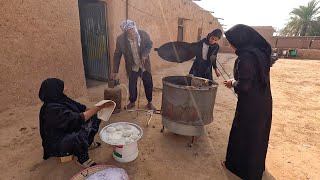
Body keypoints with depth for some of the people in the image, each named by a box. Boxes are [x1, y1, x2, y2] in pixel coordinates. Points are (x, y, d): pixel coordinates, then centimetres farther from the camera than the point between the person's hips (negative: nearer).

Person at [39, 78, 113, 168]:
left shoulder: (60, 100, -3)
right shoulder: (52, 109, -31)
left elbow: (80, 107, 0)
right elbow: (78, 119, -35)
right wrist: (99, 107, -31)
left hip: (69, 132, 10)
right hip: (56, 145, -9)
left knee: (94, 118, 5)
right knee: (80, 136, -40)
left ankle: (88, 143, 20)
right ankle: (83, 159, -11)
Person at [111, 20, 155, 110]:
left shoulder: (143, 34, -18)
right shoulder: (120, 39, -18)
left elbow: (149, 45, 0)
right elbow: (117, 55, -9)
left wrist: (145, 55, -18)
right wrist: (115, 71, -8)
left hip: (144, 65, 1)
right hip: (132, 67, 0)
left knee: (148, 84, 9)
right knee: (132, 85, 8)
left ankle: (150, 102, 30)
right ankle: (132, 102, 33)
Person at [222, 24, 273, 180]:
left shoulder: (245, 57, -24)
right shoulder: (260, 52, 4)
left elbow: (243, 85, -25)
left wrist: (232, 83, -5)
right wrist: (237, 81, 7)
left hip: (250, 104, -9)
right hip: (264, 101, 9)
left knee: (242, 135, 11)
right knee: (258, 135, 24)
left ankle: (239, 166, 32)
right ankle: (257, 167, 46)